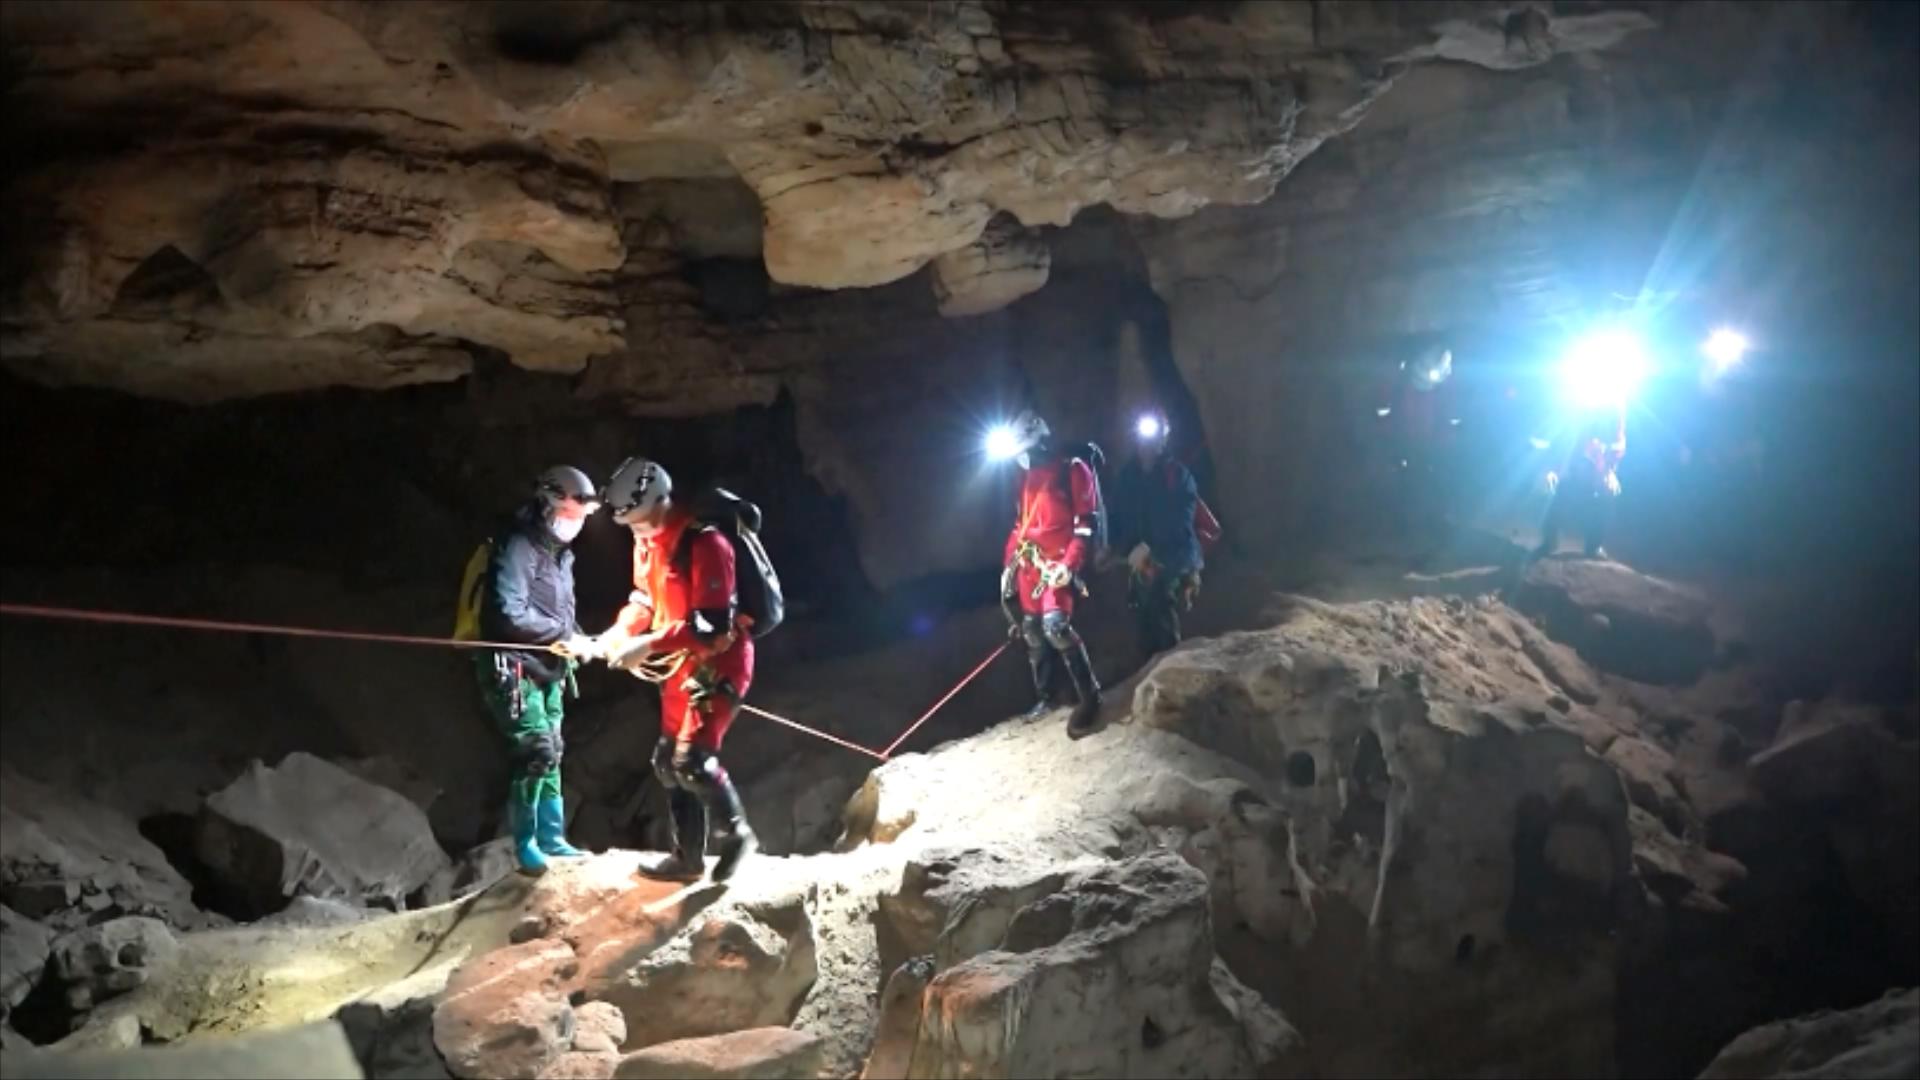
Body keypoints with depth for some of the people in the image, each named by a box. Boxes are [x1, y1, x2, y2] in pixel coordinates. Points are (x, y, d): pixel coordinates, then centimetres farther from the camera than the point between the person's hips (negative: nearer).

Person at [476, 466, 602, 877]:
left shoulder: (559, 552, 12)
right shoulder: (518, 547, -18)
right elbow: (509, 614, -27)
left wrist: (577, 640, -2)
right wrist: (565, 635, -20)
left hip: (548, 669, 9)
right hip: (514, 668, -9)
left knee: (551, 754, 13)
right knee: (538, 751, -12)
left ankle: (551, 838, 22)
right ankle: (525, 844, 0)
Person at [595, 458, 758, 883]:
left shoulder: (704, 544, -24)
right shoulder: (647, 544, 3)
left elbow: (712, 624, -27)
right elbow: (645, 599, 16)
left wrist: (649, 645, -29)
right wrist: (620, 631, -2)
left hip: (720, 661, -9)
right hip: (682, 662, 9)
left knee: (693, 759, -16)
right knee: (669, 759, 11)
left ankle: (737, 833, 8)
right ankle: (687, 856, 24)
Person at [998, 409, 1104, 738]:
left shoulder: (1073, 471, -5)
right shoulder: (1027, 478, 17)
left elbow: (1086, 524, -10)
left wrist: (1069, 564, -20)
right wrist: (1008, 563, 19)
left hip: (1057, 562, -7)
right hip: (1029, 563, 7)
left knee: (1055, 624, -23)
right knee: (1032, 629, 8)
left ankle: (1089, 695, -11)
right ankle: (1044, 696, 22)